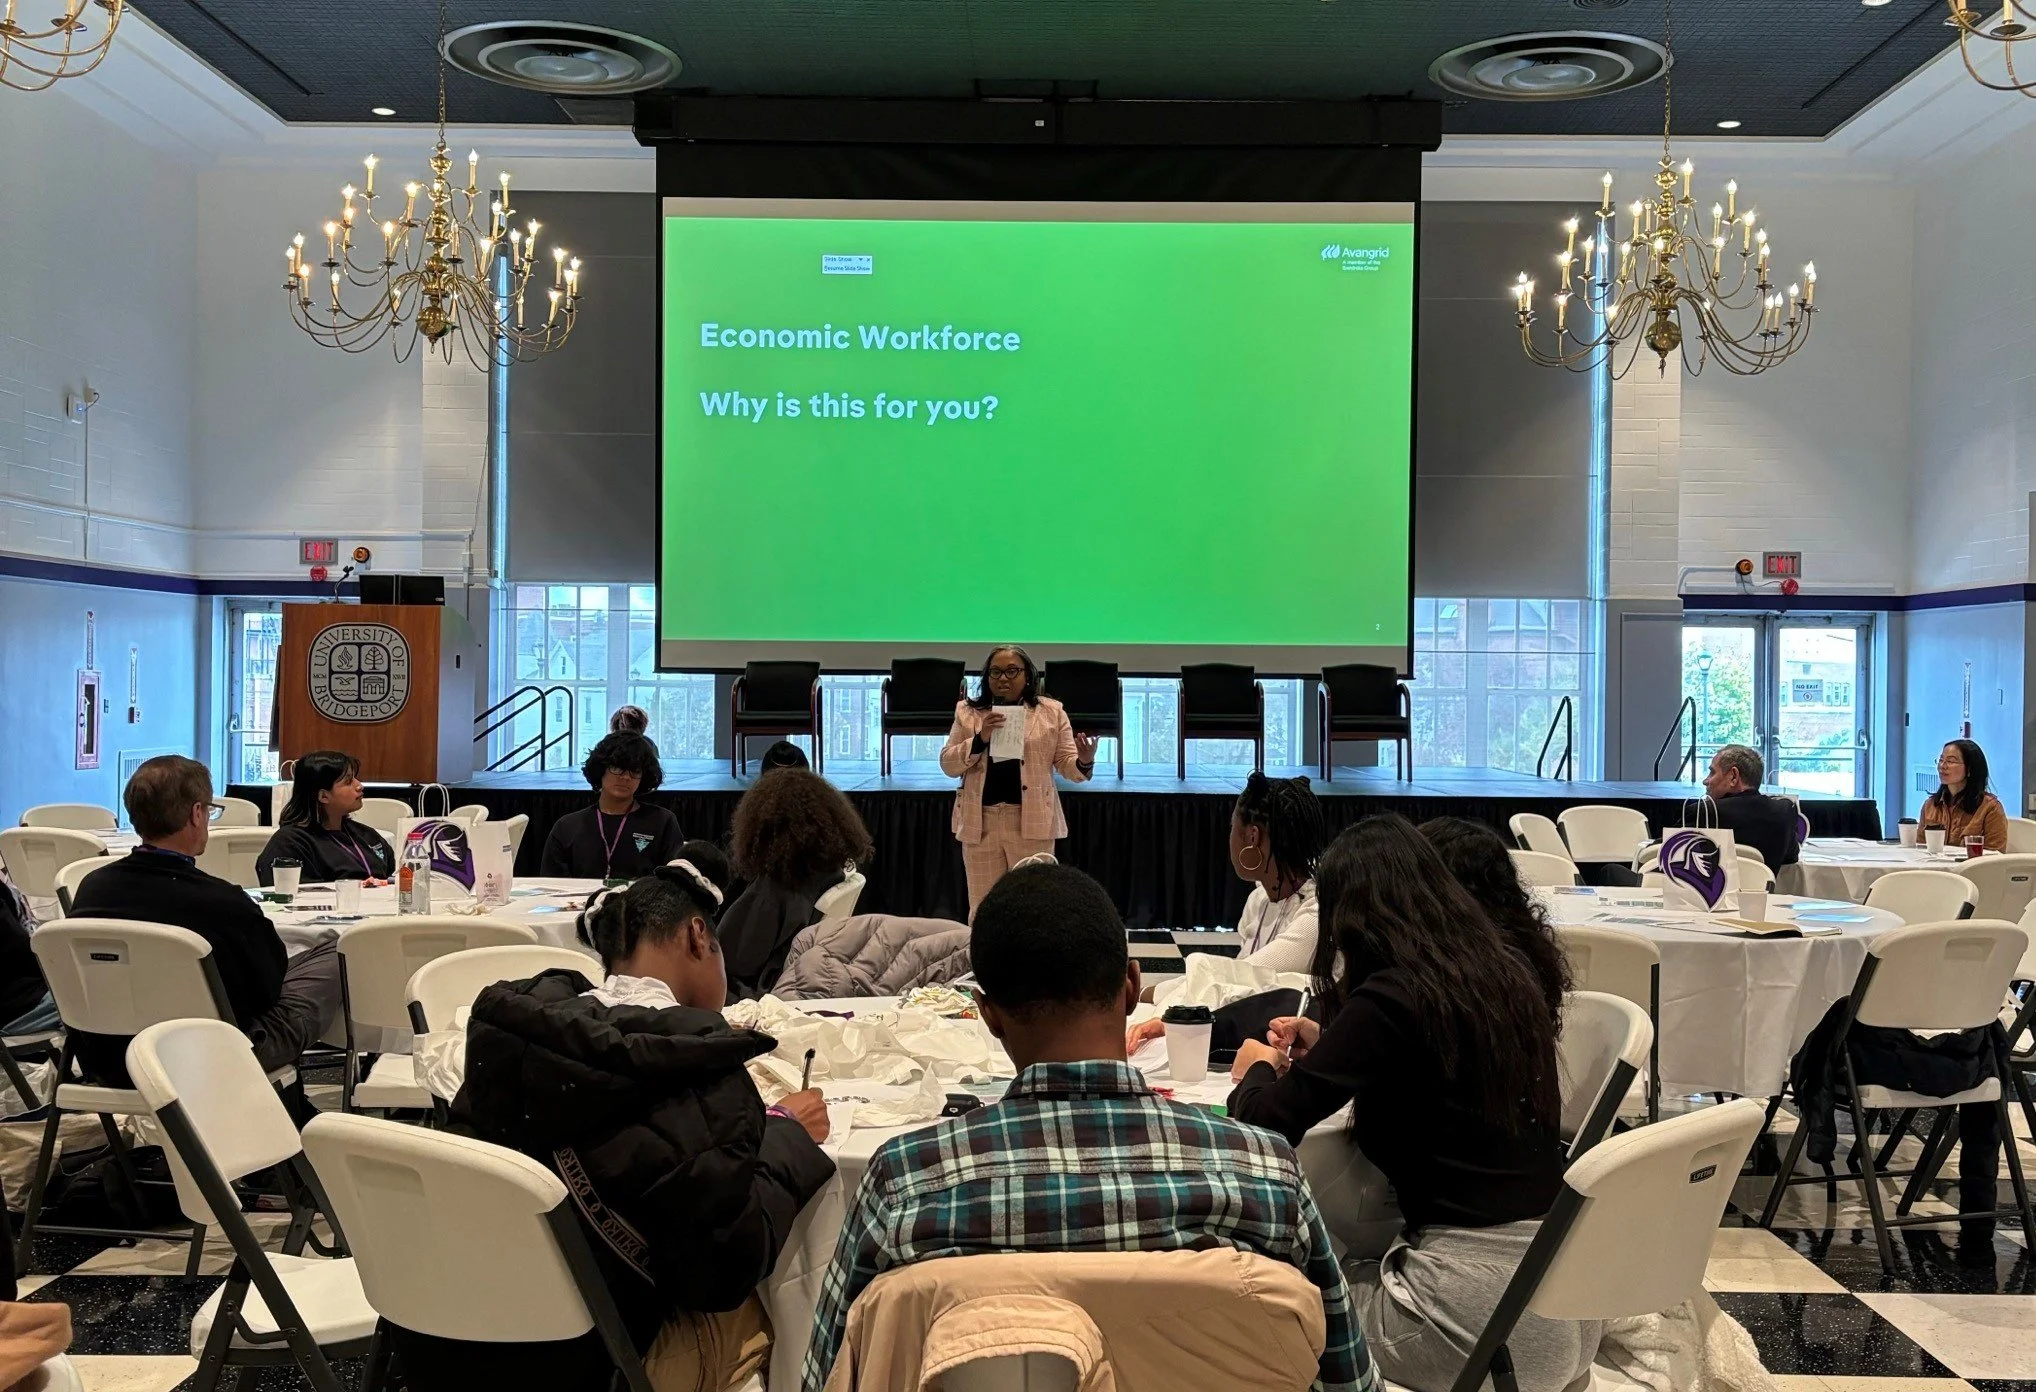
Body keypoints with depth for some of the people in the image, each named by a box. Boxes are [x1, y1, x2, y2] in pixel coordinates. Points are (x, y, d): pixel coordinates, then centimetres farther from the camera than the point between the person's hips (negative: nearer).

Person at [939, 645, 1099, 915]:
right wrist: (980, 738, -13)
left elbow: (1067, 764, 4)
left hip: (1032, 821, -1)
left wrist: (1084, 761, -20)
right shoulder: (968, 711, 8)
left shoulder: (1051, 711, 5)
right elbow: (947, 765, 3)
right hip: (980, 821, 1)